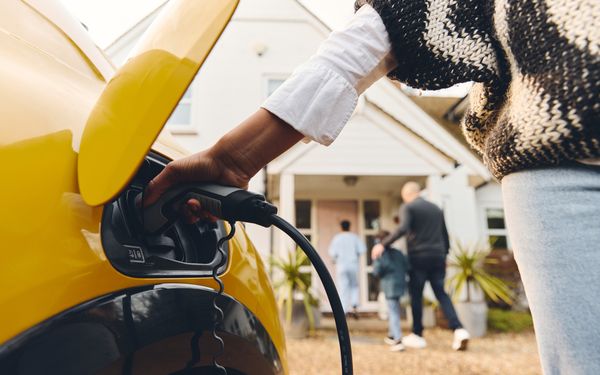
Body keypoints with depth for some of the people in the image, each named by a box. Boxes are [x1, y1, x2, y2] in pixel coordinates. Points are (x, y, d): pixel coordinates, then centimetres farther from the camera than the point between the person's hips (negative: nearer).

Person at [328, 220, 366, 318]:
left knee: (343, 288, 4)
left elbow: (332, 252, -9)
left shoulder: (337, 238, -1)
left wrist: (334, 260, 11)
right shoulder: (354, 237, 2)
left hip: (341, 265, -1)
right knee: (354, 286, 18)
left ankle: (344, 311, 2)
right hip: (353, 265, 1)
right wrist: (357, 256, 13)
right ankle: (354, 307, -1)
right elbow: (363, 249, -6)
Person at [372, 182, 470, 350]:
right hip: (437, 257, 5)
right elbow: (445, 236, 18)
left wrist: (383, 244, -20)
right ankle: (459, 330, -5)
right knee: (441, 294, 9)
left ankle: (417, 335, 10)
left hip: (418, 257, -5)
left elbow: (403, 228, -20)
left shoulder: (408, 207, -2)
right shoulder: (436, 208, 17)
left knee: (416, 295, 4)